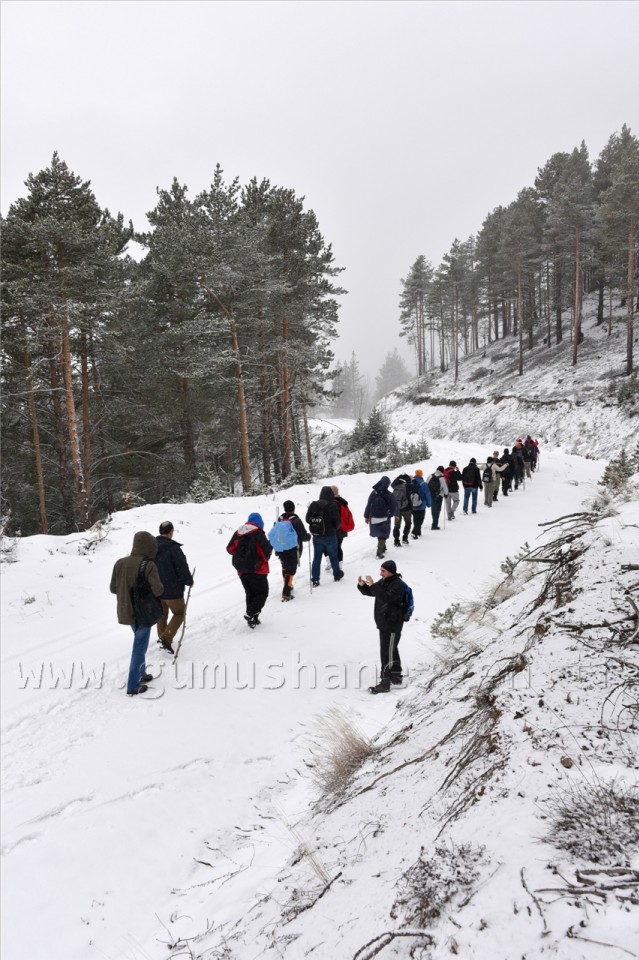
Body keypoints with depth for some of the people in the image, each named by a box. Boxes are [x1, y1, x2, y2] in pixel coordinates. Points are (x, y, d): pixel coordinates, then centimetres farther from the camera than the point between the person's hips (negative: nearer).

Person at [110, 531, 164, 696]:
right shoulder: (148, 565, -20)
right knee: (139, 648, 5)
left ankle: (140, 674, 35)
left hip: (126, 611, 6)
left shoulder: (120, 563, -3)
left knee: (139, 643, 25)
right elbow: (158, 591, -18)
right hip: (143, 613, -6)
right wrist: (161, 586, 2)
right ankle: (133, 686, 11)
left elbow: (113, 588, 4)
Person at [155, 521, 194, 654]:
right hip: (172, 589, -6)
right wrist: (189, 581, -2)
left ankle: (162, 637, 33)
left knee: (162, 613, 24)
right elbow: (182, 567, -19)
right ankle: (166, 638, -7)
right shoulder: (173, 548, -22)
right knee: (179, 613, 7)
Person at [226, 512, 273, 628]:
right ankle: (251, 614, -10)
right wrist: (270, 547, 7)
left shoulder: (238, 533, 5)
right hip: (257, 570, -6)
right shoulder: (258, 534, -12)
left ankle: (252, 618, 17)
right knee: (262, 593, 5)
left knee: (250, 594, 17)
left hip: (242, 571, 6)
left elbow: (230, 549, 10)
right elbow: (266, 551, -14)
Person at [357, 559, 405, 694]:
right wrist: (362, 585, -9)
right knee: (392, 650, 19)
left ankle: (385, 683, -1)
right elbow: (369, 592, 11)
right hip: (384, 623, 9)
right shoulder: (383, 582, 8)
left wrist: (372, 585, -35)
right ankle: (396, 676, 33)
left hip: (392, 625, -9)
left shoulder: (397, 585, -20)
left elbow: (385, 598, -33)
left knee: (386, 652, -6)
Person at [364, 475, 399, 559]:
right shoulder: (389, 495, -12)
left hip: (374, 518, 4)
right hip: (384, 518, -4)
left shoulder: (373, 493, -4)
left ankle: (382, 548, 40)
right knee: (383, 535, 5)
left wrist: (366, 516, 8)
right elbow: (394, 506, -3)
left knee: (379, 533, 23)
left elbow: (368, 505, -2)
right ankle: (379, 553, -5)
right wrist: (396, 514, 17)